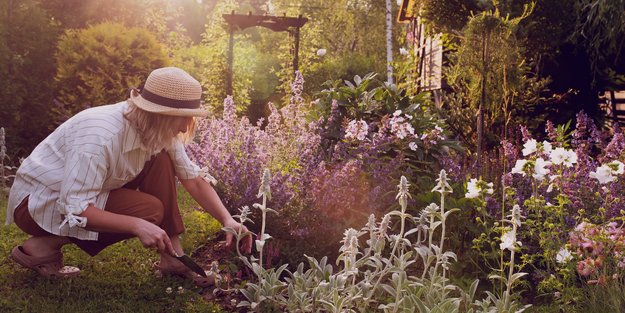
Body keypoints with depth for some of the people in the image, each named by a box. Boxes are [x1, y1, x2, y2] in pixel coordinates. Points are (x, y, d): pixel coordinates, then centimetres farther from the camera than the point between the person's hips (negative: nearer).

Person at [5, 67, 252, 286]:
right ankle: (44, 245, -12)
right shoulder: (101, 136, -34)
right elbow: (73, 209, -34)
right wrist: (137, 225, -39)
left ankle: (172, 257, -8)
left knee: (161, 161, -10)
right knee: (149, 210, -24)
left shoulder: (160, 132, -10)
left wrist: (227, 220, -15)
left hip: (80, 190, 8)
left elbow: (194, 179, -4)